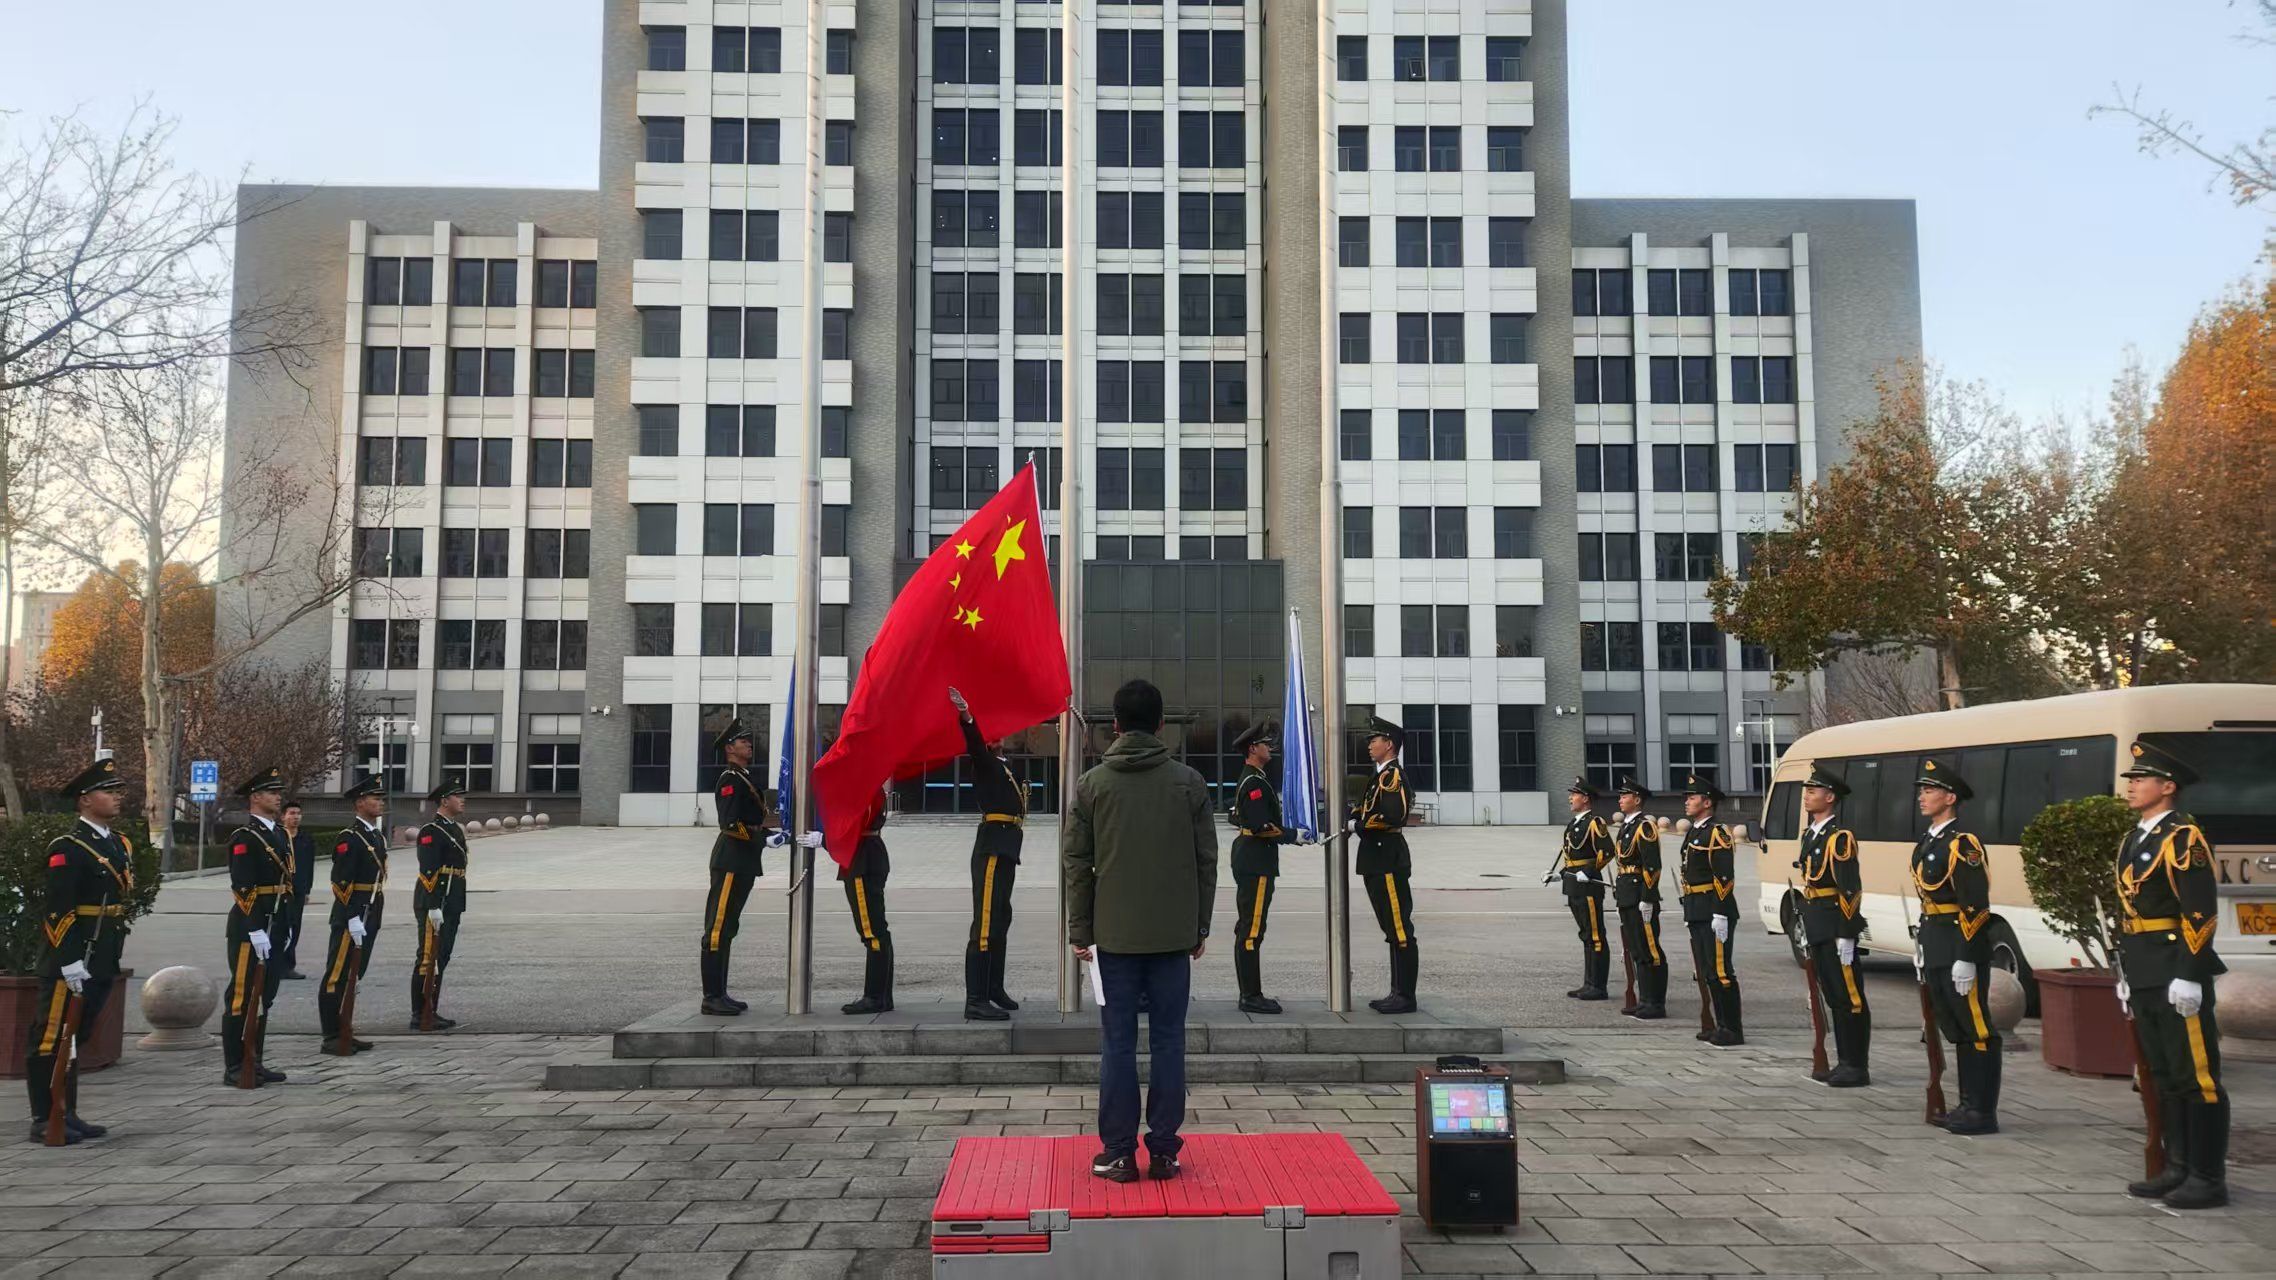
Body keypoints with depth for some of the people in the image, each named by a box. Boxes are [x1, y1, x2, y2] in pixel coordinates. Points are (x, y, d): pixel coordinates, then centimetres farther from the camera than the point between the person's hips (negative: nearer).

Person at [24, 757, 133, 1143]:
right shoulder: (67, 848, -13)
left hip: (103, 961, 8)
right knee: (50, 1039, 2)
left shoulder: (121, 843, 13)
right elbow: (58, 911, -18)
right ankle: (44, 1121, 9)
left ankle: (67, 1115, 24)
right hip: (70, 960, -8)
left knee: (77, 1038, 16)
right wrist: (70, 962, -21)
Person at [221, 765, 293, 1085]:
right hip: (249, 928, -8)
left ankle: (254, 1062, 21)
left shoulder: (282, 834, 15)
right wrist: (256, 931, -22)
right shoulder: (244, 837, -12)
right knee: (242, 997, -1)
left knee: (265, 997, 13)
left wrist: (287, 926, 16)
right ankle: (234, 1068, 6)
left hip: (275, 927, 9)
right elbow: (242, 888, -18)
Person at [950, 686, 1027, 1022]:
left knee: (1000, 919, 17)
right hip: (992, 847, -10)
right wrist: (966, 716, -47)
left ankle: (994, 990, 27)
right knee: (986, 923, -12)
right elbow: (975, 742, -27)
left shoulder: (1003, 764, 18)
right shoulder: (984, 761, -6)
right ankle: (976, 1001, -13)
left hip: (1005, 849, 10)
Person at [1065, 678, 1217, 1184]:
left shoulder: (1093, 783, -1)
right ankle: (1164, 1150, 10)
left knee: (1118, 1044, 5)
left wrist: (1080, 931, 6)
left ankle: (1118, 1152, 8)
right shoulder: (1188, 782, 1)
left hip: (1114, 935, 0)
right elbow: (1206, 859, 3)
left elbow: (1075, 862, -1)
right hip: (1173, 935, 1)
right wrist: (1200, 927, 11)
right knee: (1168, 1042, 7)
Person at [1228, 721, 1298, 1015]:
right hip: (1256, 863, -11)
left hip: (1251, 861, 11)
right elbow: (1262, 827, -22)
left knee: (1248, 930, 13)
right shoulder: (1254, 782, -15)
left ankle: (1250, 994, 19)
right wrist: (1294, 835, -19)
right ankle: (1251, 997, -6)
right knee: (1251, 932, -8)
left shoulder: (1252, 780, 18)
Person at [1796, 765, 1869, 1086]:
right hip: (1816, 927, 9)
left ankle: (1857, 1068, 4)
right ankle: (1844, 1062, 21)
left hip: (1835, 927, -9)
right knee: (1832, 996, 14)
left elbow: (1851, 889, -17)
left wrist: (1846, 935, -19)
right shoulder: (1809, 835, 14)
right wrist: (1805, 927, 19)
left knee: (1850, 998, -2)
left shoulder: (1840, 837, -13)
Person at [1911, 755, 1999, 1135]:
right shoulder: (1927, 842, 14)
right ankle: (1969, 1104, 24)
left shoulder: (1962, 843, -15)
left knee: (1977, 1031, -1)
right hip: (1936, 947, 10)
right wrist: (1921, 945, 18)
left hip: (1961, 948, -10)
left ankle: (1983, 1113, 5)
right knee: (1955, 1029, 15)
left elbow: (1975, 906, -19)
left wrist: (1965, 959, -21)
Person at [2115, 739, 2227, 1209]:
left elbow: (2202, 912, -17)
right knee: (2165, 1076, 14)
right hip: (2144, 977, 9)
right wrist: (2125, 973, 19)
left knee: (2197, 1076, -2)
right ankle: (2179, 1170, 22)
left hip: (2178, 975, -9)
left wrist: (2188, 976, -20)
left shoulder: (2183, 837, -11)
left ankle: (2209, 1179, 5)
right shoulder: (2132, 840, 15)